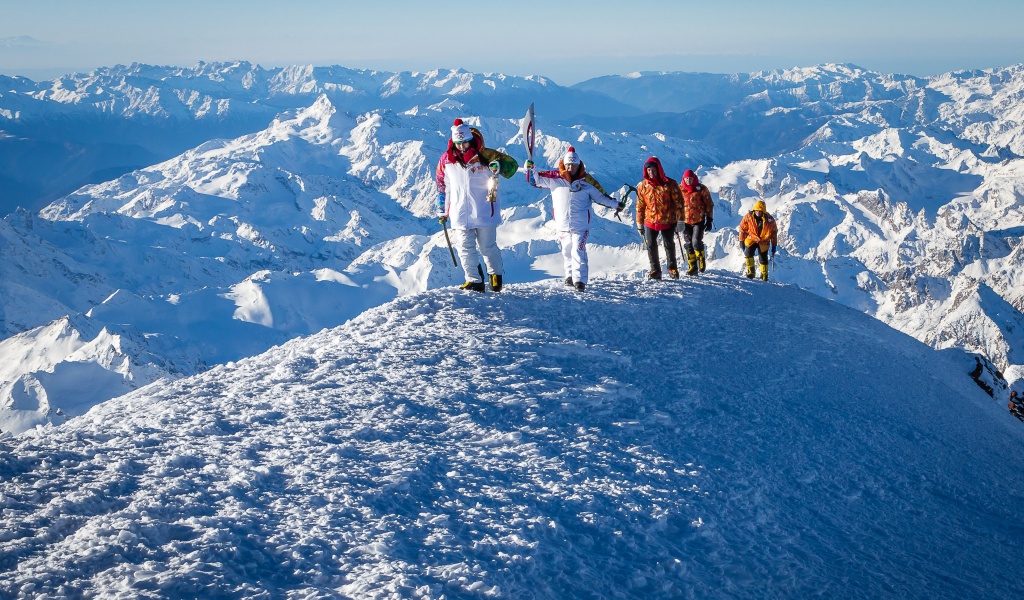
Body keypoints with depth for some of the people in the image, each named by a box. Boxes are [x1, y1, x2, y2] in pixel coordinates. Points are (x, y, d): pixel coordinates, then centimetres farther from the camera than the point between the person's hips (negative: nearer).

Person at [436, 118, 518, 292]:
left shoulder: (483, 155, -4)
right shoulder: (446, 160, 6)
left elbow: (512, 164, -4)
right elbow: (442, 186, 18)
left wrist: (499, 166, -26)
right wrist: (442, 210, 19)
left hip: (484, 212, -3)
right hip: (459, 215, 3)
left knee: (487, 247, 5)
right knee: (465, 248, 0)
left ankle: (496, 273, 27)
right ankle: (474, 281, 7)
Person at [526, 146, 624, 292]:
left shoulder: (587, 181, 1)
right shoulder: (554, 178, 1)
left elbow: (600, 196, 11)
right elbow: (535, 180, 8)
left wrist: (615, 204, 10)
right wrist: (530, 169, -7)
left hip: (580, 226, -2)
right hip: (562, 225, 2)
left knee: (578, 252, -13)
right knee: (566, 252, 12)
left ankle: (579, 280, -14)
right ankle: (570, 275, 28)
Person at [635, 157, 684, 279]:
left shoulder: (669, 184, -7)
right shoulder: (642, 186, 0)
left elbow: (678, 202, -4)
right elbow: (640, 206, 6)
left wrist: (680, 220, -7)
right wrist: (640, 224, 6)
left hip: (668, 221, -2)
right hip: (650, 222, 2)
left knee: (669, 245, 8)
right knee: (651, 246, 2)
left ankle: (672, 269, 22)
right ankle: (655, 271, 12)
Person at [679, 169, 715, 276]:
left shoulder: (701, 189, -1)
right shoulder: (680, 189, 5)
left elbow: (709, 205, 3)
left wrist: (709, 220, -1)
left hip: (699, 220, -3)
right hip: (685, 221, 3)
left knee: (696, 242, -14)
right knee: (688, 244, 2)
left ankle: (701, 261, 9)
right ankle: (692, 267, 9)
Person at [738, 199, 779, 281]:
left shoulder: (769, 220, -14)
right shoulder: (748, 217, -15)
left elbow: (774, 232, -1)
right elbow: (742, 229, -3)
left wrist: (774, 245, 1)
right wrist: (741, 241, -2)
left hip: (764, 241, 0)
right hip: (751, 239, 0)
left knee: (763, 258, 1)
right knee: (748, 252, -25)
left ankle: (764, 276, 21)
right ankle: (750, 271, -11)